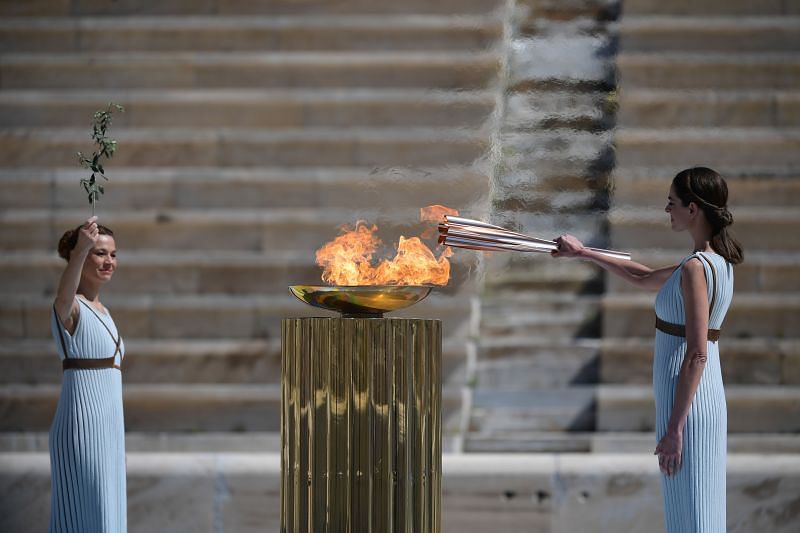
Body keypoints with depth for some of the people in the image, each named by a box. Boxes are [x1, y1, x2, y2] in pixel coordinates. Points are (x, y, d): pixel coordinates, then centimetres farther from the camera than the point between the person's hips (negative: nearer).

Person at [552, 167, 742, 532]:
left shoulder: (695, 269, -17)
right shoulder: (718, 261, 12)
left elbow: (697, 354, -21)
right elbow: (643, 278, 27)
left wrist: (674, 428, -20)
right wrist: (583, 254, 30)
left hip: (686, 405, -9)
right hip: (709, 398, 9)